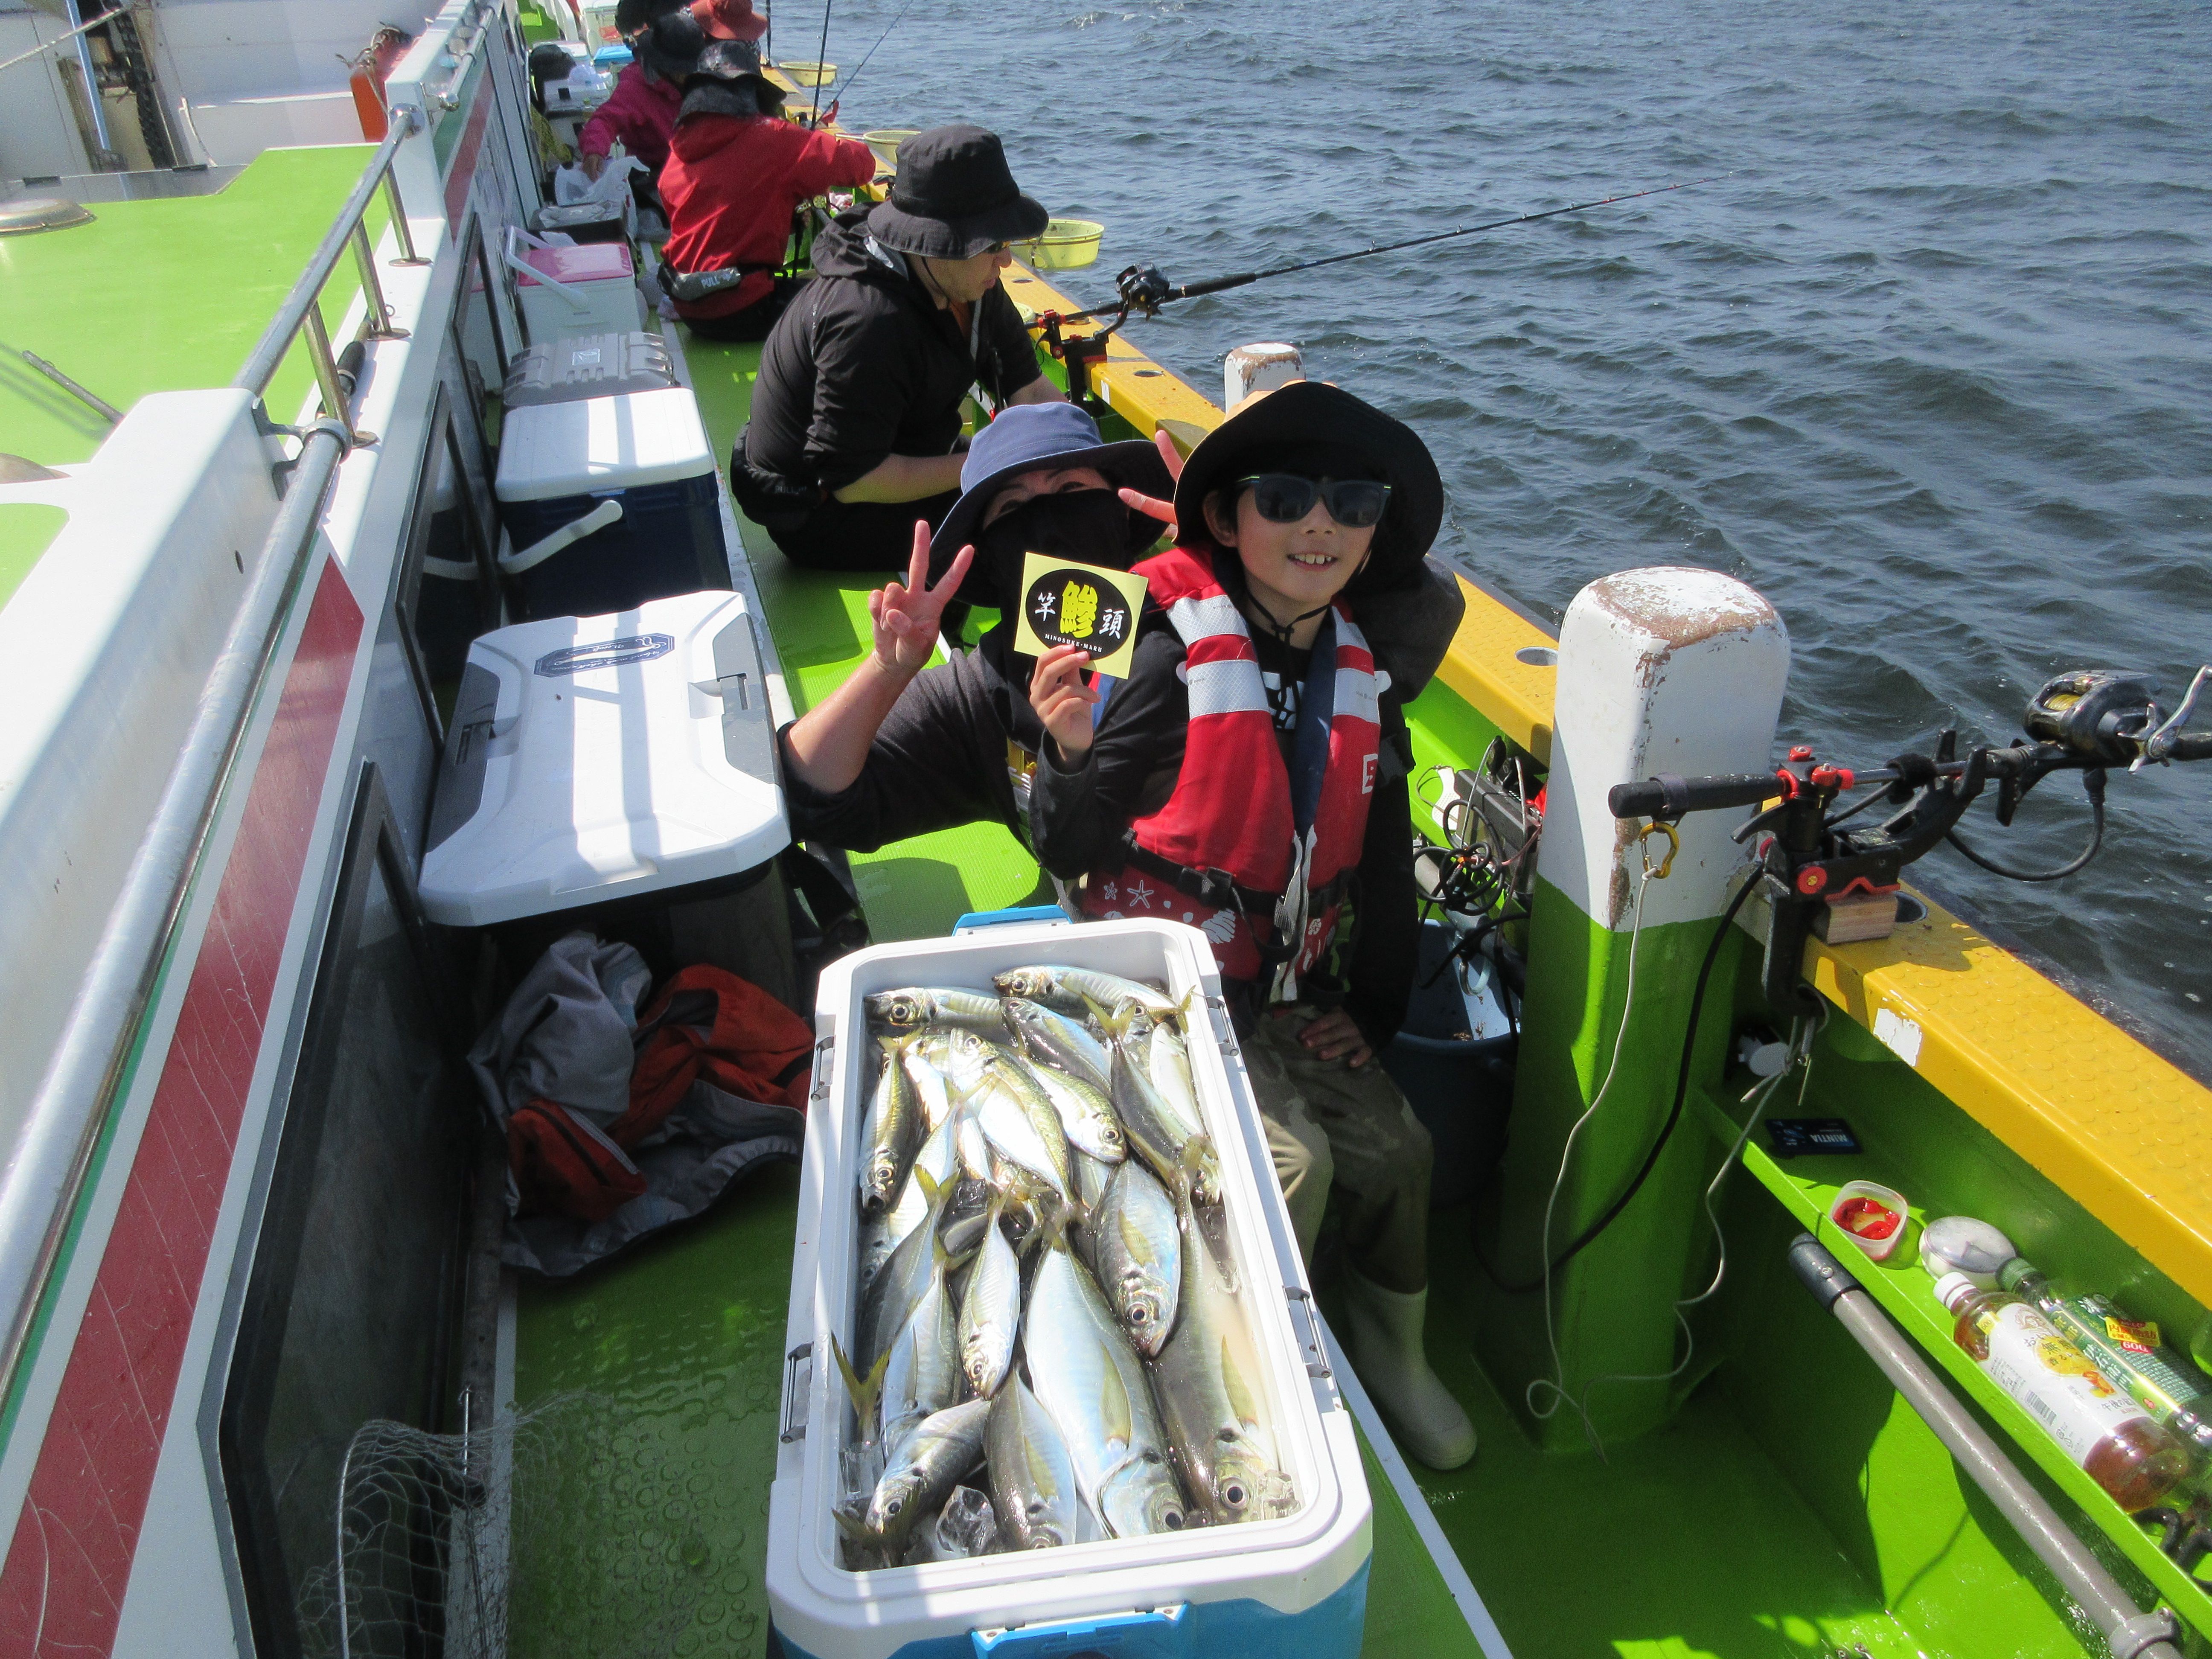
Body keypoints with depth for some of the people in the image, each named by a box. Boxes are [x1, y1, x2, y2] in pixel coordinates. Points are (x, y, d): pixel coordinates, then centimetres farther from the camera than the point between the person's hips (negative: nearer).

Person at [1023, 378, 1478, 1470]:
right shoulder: (1173, 660, -18)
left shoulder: (1360, 680, 2)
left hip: (1288, 990, 6)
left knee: (1396, 1148, -6)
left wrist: (1371, 1007, 8)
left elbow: (1386, 862, 12)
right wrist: (1071, 754, -37)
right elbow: (1066, 852, -18)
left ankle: (1393, 1358, 25)